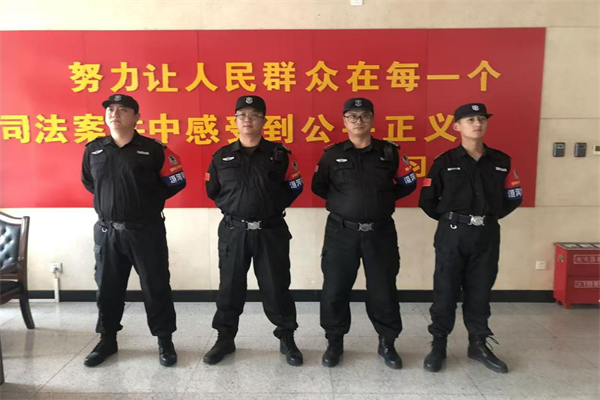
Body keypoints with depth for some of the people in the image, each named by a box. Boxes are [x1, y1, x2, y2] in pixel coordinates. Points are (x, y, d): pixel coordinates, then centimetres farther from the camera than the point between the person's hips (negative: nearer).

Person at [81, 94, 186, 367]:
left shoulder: (154, 149, -7)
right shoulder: (93, 150, 5)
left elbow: (176, 181, 0)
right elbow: (88, 182, 21)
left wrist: (150, 200, -1)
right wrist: (108, 200, 10)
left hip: (146, 231, -3)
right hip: (106, 231, 4)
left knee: (156, 286, 4)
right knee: (108, 288, 14)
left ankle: (165, 340, 20)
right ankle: (107, 339, 32)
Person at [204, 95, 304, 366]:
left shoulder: (279, 154, 0)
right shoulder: (222, 156, 4)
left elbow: (295, 187, 5)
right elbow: (212, 191, 14)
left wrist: (274, 206, 1)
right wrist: (230, 206, 9)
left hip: (271, 231, -1)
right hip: (233, 231, 2)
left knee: (276, 287, 6)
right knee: (230, 287, 10)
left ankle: (287, 339, 23)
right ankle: (225, 339, 27)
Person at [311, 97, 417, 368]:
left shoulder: (389, 152, 1)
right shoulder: (332, 154, 0)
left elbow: (408, 184, 10)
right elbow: (318, 187, 10)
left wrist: (384, 199, 3)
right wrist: (340, 201, 4)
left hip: (380, 232, 1)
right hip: (341, 232, 0)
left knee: (384, 289, 8)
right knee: (335, 289, 5)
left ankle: (387, 344, 27)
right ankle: (334, 342, 24)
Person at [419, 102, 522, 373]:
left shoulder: (501, 161, 5)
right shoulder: (445, 162, -4)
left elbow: (514, 197, 14)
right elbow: (427, 200, -1)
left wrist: (490, 217, 8)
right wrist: (449, 219, 3)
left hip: (487, 235, 3)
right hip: (452, 234, -3)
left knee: (480, 291, 12)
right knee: (445, 291, 3)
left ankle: (478, 344, 28)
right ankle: (438, 344, 17)